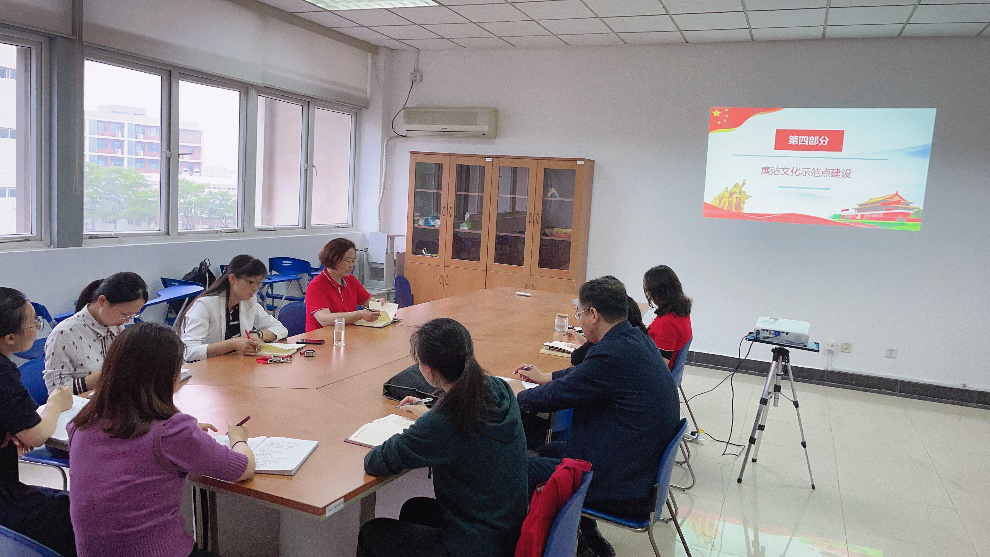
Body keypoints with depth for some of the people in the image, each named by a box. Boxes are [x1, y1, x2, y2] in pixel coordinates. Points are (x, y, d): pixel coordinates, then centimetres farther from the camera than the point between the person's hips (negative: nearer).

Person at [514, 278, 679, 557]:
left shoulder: (611, 354, -25)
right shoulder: (637, 338, 4)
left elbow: (556, 395, -14)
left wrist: (519, 395, 5)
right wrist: (545, 377, 26)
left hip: (623, 487, -10)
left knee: (525, 470, -1)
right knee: (551, 448, 22)